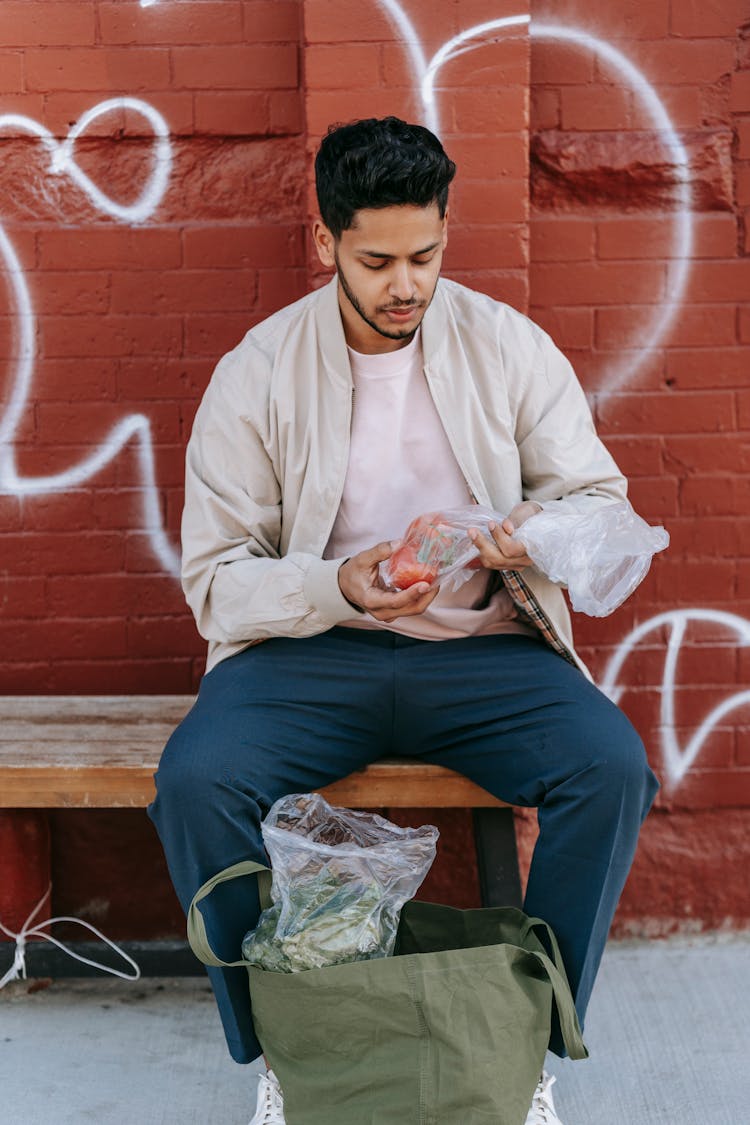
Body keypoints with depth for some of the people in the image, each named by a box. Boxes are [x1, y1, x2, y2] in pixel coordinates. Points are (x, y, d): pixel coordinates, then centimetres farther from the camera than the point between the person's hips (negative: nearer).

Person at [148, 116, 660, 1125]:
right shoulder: (256, 373, -3)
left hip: (485, 647, 1)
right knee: (196, 778, -29)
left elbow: (600, 498, 4)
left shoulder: (509, 345, 2)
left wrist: (537, 532, -20)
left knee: (613, 767, -27)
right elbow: (216, 576, -4)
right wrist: (337, 588, -23)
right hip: (306, 653, 0)